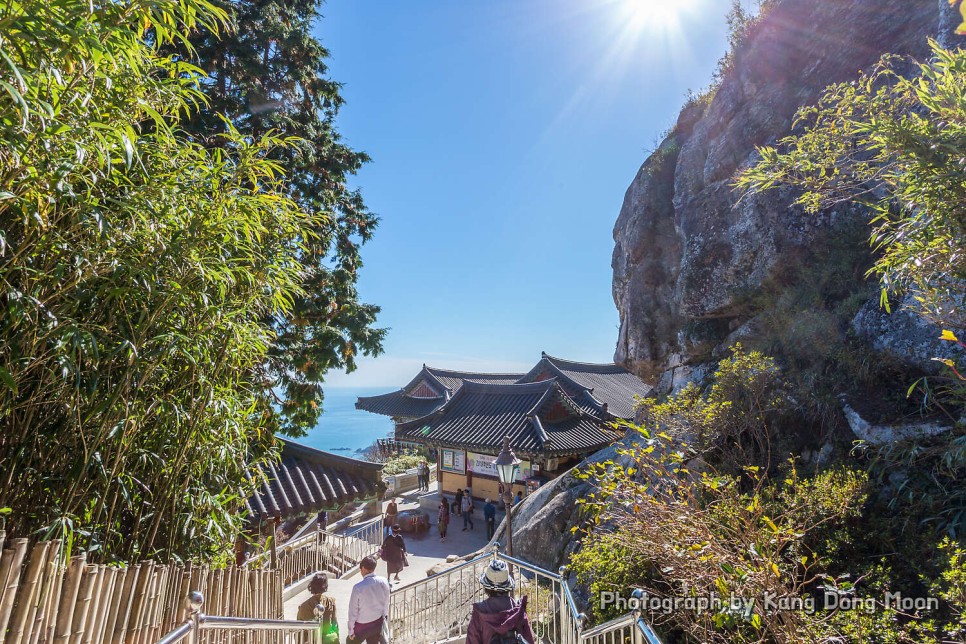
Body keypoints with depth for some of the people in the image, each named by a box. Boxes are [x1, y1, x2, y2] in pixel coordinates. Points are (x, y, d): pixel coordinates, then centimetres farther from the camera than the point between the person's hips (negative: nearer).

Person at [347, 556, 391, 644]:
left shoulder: (358, 587, -23)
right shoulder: (383, 582, -13)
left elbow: (353, 610, -14)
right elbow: (386, 603, 0)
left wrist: (351, 631, -1)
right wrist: (385, 616, 17)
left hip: (362, 626, -3)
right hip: (378, 623, 3)